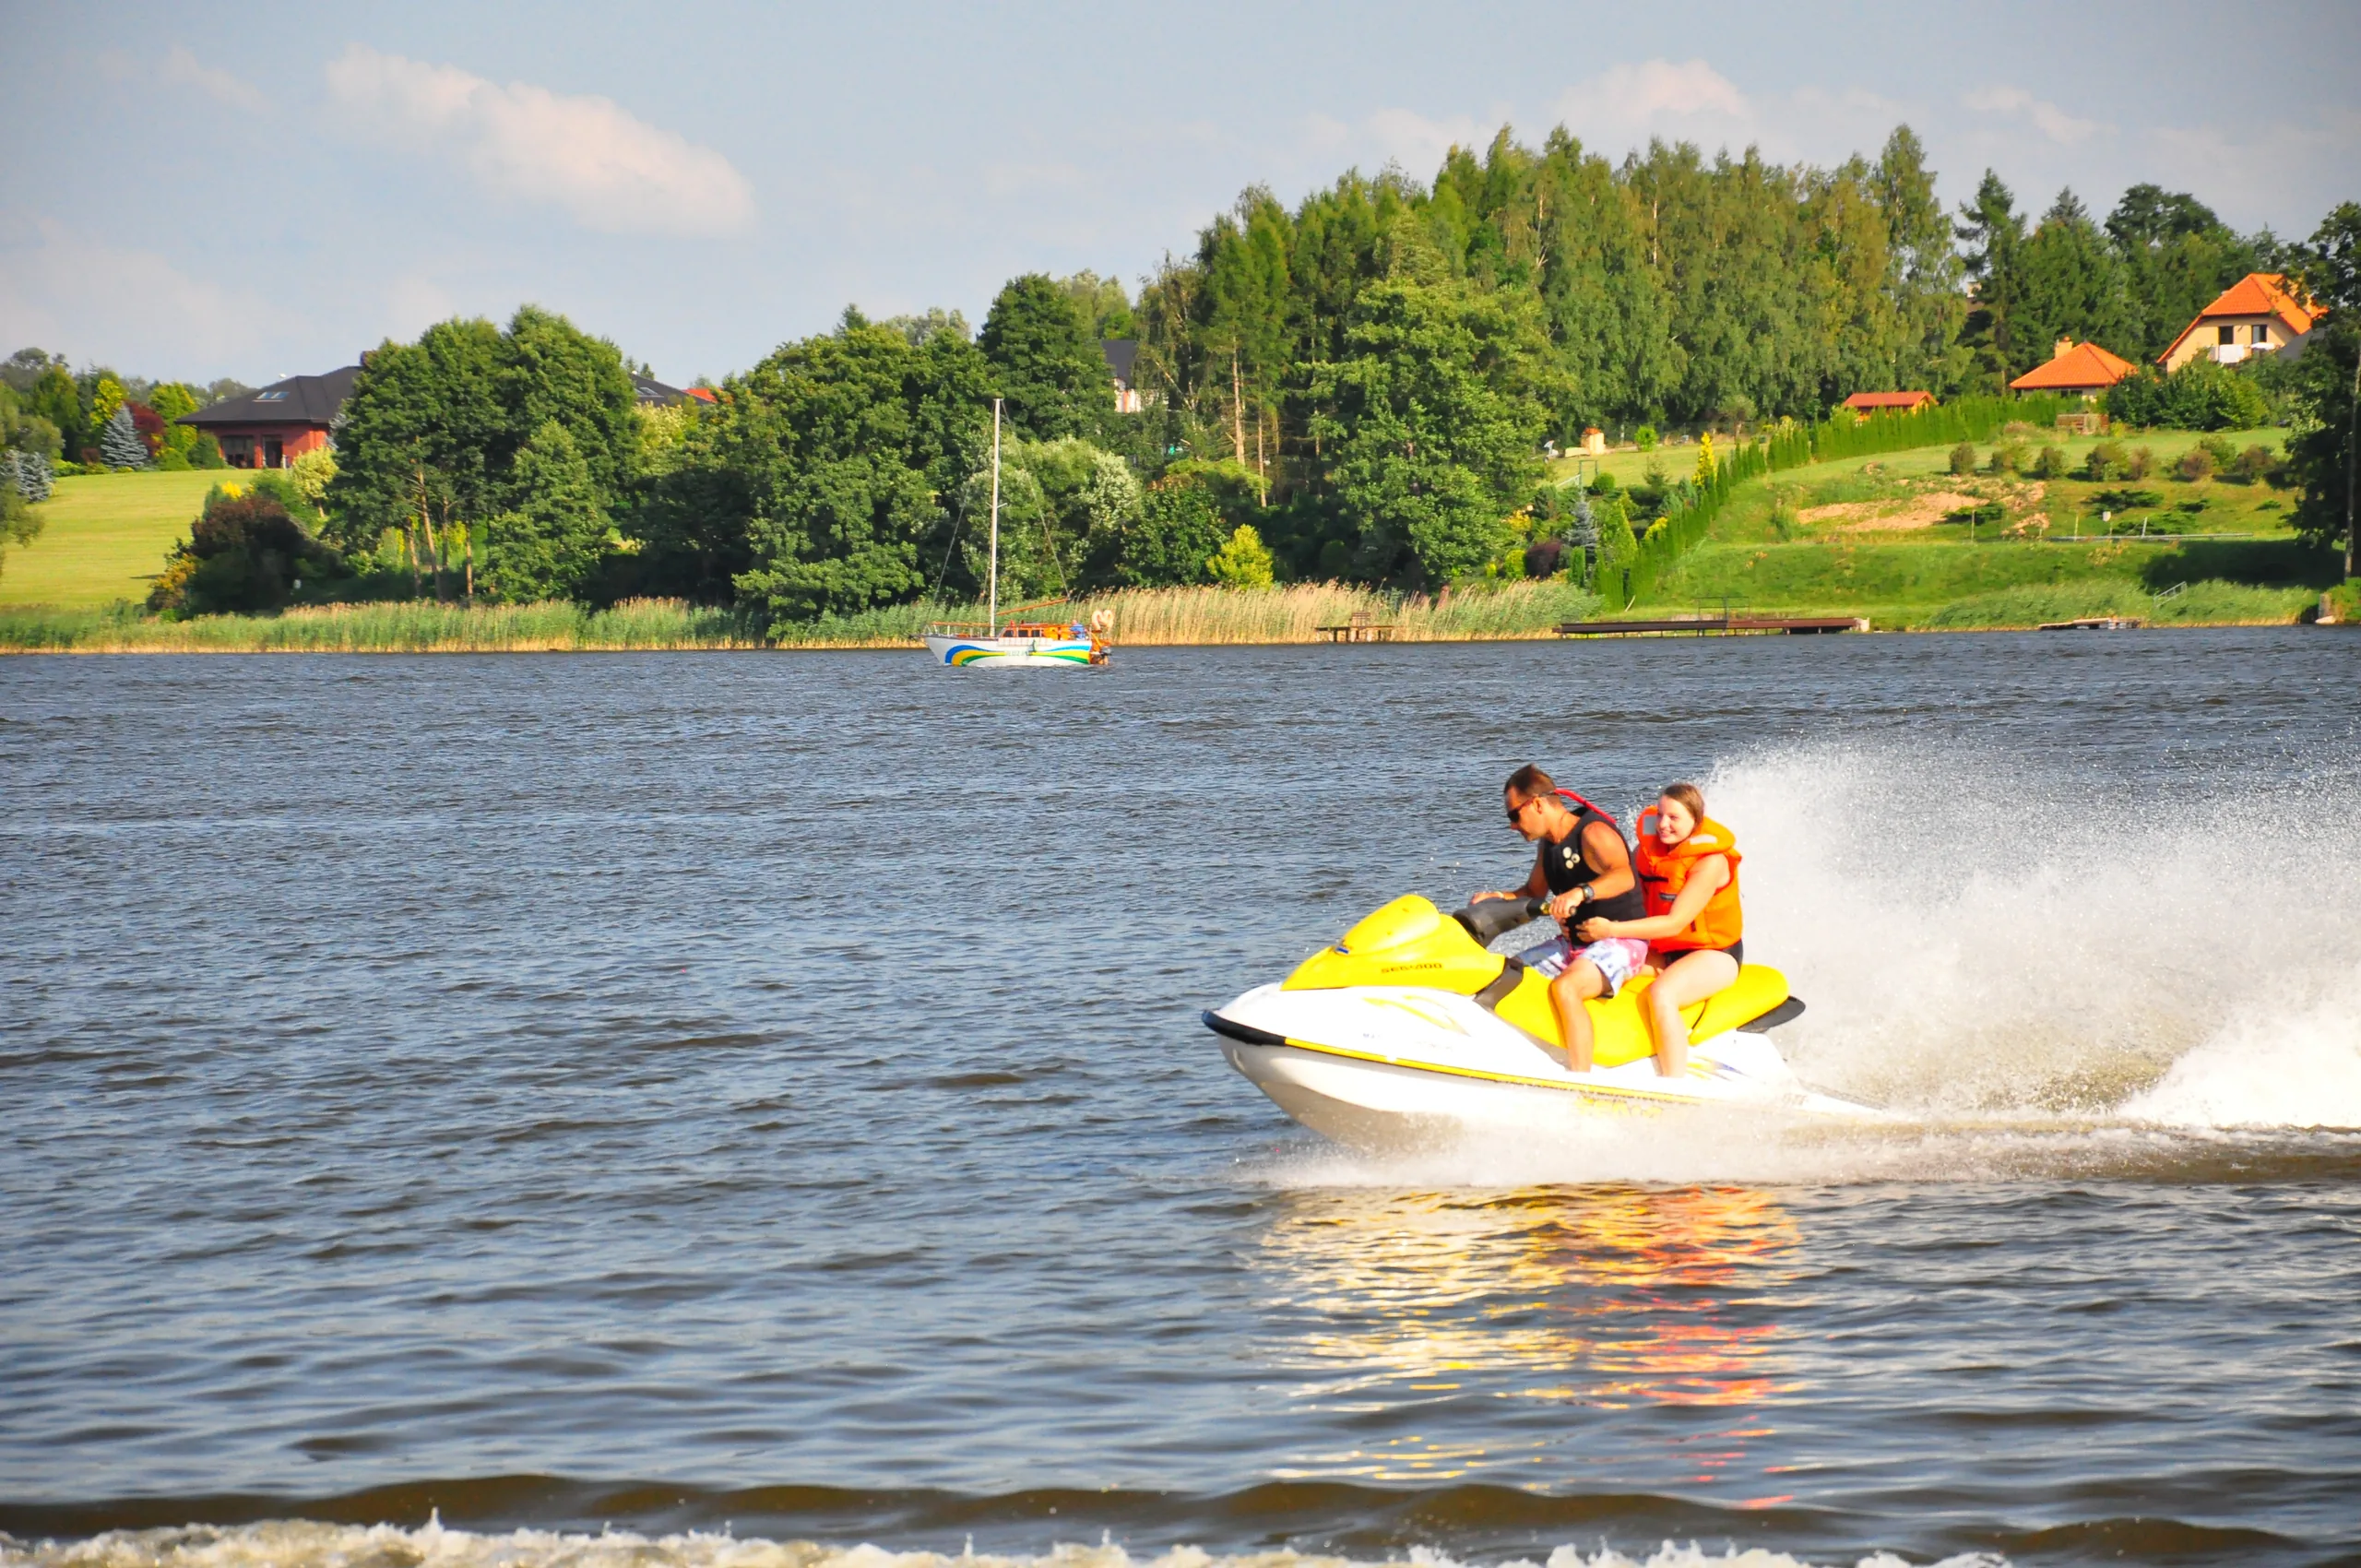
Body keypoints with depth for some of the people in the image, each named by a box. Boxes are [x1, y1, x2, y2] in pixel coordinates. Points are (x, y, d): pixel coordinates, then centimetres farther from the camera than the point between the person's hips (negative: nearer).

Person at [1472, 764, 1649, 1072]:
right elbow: (1534, 892, 24)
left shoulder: (1594, 833, -18)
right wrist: (1500, 897, 4)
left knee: (1564, 987, -35)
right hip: (1573, 943, 10)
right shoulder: (1548, 844, 9)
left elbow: (1624, 876, -37)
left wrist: (1581, 892, -53)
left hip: (1621, 943, -10)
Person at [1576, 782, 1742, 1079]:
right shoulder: (1649, 844, -1)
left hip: (1716, 953, -7)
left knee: (1661, 994, -35)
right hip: (1663, 952, 7)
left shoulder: (1710, 862, -21)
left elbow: (1675, 923, -27)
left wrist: (1612, 930, -33)